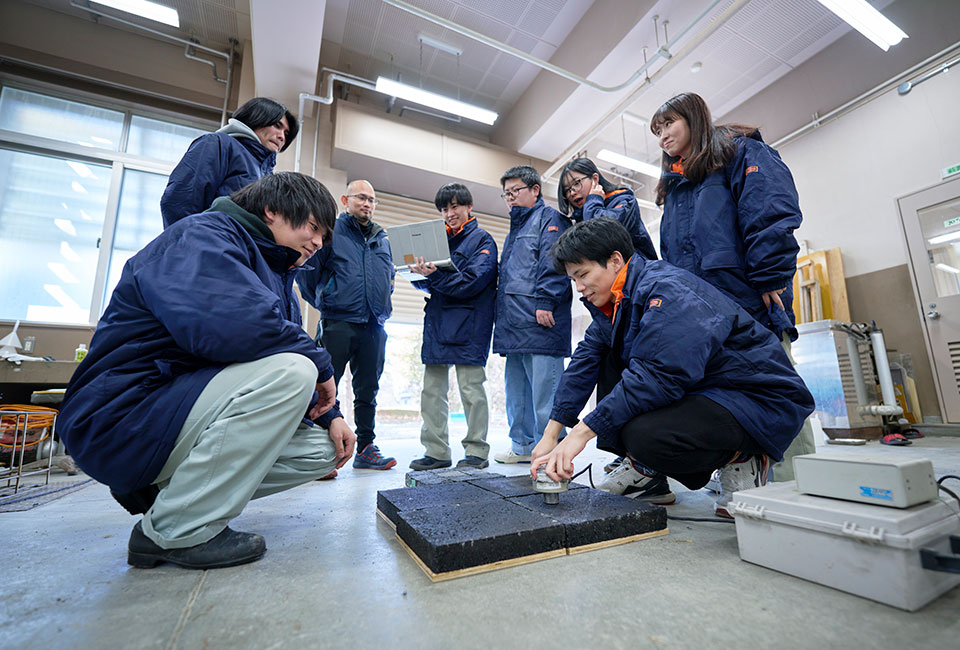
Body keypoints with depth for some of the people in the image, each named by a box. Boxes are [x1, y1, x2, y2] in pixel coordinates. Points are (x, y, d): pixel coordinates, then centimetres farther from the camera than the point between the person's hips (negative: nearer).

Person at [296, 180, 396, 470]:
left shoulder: (382, 239, 19)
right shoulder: (330, 231, 3)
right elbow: (306, 271, 0)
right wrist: (323, 303, 3)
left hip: (374, 327, 5)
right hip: (338, 324, -5)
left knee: (368, 390, 8)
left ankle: (366, 448, 17)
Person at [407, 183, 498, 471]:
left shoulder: (482, 239, 2)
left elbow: (472, 282, -14)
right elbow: (425, 282, 16)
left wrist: (435, 276, -24)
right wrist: (420, 274, -7)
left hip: (468, 324, -6)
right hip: (437, 321, 7)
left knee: (471, 388, -2)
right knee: (432, 390, 7)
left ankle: (476, 451, 10)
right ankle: (436, 452, 16)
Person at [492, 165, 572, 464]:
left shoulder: (549, 218, 2)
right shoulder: (514, 229, 29)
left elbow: (554, 263, -12)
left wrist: (544, 302, -21)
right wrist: (500, 310, 22)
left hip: (539, 321, -9)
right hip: (513, 322, 10)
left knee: (543, 386, -6)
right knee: (516, 386, 12)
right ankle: (522, 445, 22)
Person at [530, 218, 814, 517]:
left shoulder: (668, 290, -23)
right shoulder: (615, 302, 5)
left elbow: (657, 375, -34)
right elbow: (585, 362, 1)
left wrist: (583, 431, -32)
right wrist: (551, 434, -4)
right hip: (699, 389, 9)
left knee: (644, 436, -32)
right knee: (607, 363, -1)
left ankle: (739, 458, -1)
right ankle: (645, 472, 0)